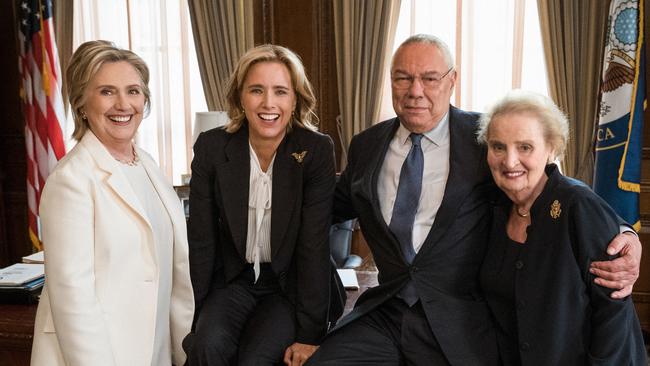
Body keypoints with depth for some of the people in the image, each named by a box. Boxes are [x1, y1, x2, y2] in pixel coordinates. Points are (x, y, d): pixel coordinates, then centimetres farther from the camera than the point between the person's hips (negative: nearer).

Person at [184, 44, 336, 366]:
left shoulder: (317, 151, -14)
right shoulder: (211, 148, -8)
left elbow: (314, 247, -16)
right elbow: (201, 240, -4)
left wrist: (310, 334, -17)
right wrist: (196, 317, -5)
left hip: (290, 285, -1)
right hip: (234, 280, 2)